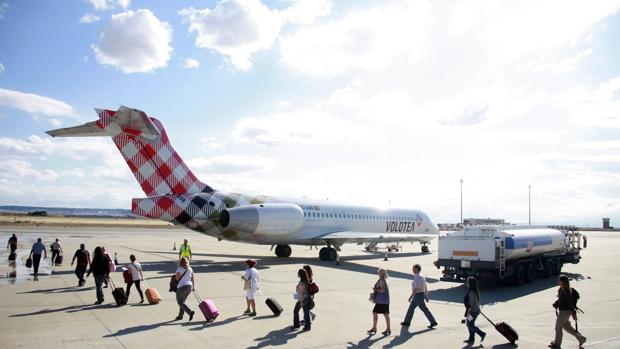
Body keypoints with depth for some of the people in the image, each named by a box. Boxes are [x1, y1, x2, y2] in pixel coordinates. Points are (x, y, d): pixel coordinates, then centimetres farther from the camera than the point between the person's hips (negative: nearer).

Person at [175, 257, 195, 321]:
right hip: (189, 287, 7)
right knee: (182, 301, 22)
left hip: (182, 287, -7)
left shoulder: (179, 269, -9)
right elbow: (192, 278, 9)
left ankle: (190, 312, -19)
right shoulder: (190, 269, 8)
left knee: (180, 303, 1)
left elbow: (177, 278, -15)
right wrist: (193, 287, 18)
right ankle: (180, 315, 26)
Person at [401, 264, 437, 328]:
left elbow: (416, 288, -24)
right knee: (411, 308, 14)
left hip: (418, 295, -10)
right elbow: (425, 287, 15)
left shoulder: (417, 277, -20)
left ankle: (433, 322, 6)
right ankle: (407, 322, 20)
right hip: (421, 294, 10)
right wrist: (426, 296, 19)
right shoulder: (422, 276, 11)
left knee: (424, 309, -2)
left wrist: (411, 296, -20)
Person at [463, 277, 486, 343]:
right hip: (476, 310, 10)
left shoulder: (471, 292, -24)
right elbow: (478, 301, 15)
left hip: (472, 311, -10)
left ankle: (482, 334, 5)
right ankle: (471, 339, 22)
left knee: (470, 325, 3)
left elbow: (471, 304, -24)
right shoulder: (476, 291, 6)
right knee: (470, 325, 16)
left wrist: (467, 312, -18)